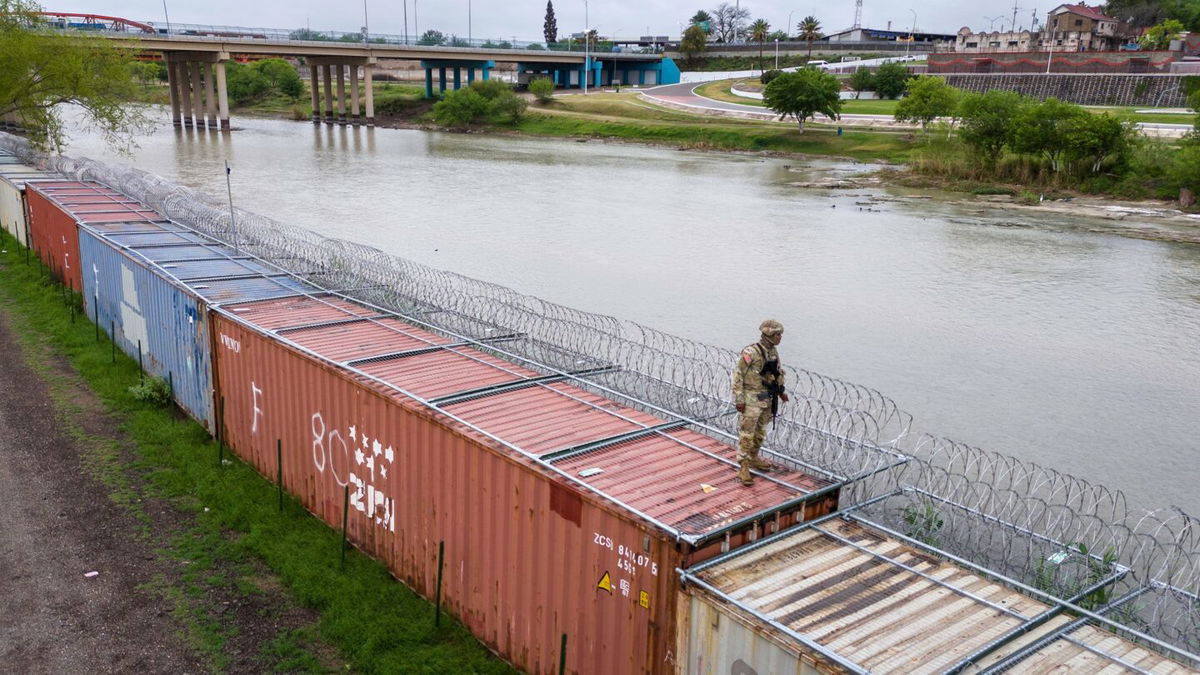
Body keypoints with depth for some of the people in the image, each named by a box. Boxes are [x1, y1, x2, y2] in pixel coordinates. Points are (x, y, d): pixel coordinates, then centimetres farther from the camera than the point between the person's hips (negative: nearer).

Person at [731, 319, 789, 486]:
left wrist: (781, 391, 16)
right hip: (751, 399, -8)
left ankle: (753, 458, 36)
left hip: (767, 399, 8)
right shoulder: (750, 353, -20)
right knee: (746, 433, -3)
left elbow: (779, 372, 22)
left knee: (760, 431, 20)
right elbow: (738, 376, -17)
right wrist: (739, 399, -18)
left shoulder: (773, 352, 5)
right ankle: (743, 467, 3)